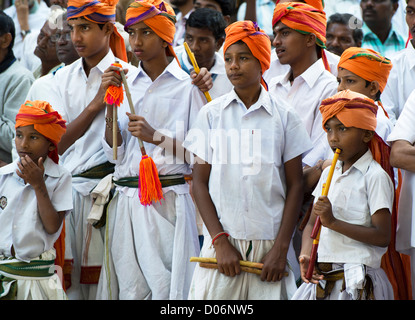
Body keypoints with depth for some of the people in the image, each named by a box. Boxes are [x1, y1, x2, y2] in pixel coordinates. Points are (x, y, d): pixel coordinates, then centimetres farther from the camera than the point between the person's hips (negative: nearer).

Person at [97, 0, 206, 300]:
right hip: (127, 201, 4)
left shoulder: (187, 86, 0)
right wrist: (111, 105, -2)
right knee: (130, 287, 3)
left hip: (169, 200, -4)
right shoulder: (125, 83, 12)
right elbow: (115, 154, 9)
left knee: (168, 287, -9)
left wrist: (155, 136, -15)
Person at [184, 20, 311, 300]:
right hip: (223, 240, 0)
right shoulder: (212, 114, 5)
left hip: (269, 243, 0)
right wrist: (220, 241, -5)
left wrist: (281, 247, -4)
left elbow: (295, 185, 4)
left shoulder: (284, 116, 3)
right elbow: (200, 182, 4)